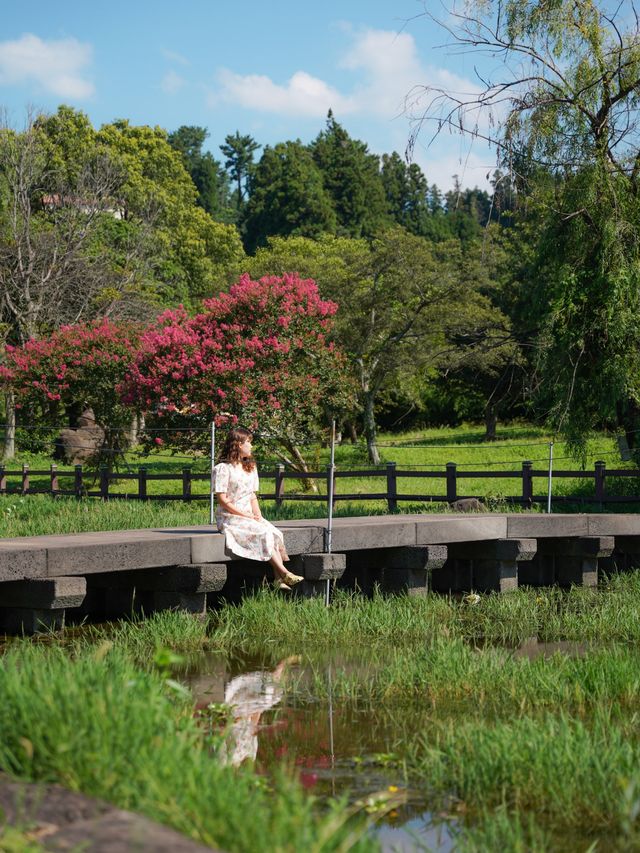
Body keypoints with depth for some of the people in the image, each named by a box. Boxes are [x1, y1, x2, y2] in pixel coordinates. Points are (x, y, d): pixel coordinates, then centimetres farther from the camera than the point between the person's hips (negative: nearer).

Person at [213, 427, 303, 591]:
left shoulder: (250, 467, 18)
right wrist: (246, 515, -14)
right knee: (264, 534, -28)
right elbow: (222, 500, -12)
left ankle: (278, 578, -30)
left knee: (275, 533, -21)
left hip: (249, 517, 7)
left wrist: (258, 516, -1)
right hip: (229, 518, -7)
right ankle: (284, 573, -26)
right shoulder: (223, 468, -8)